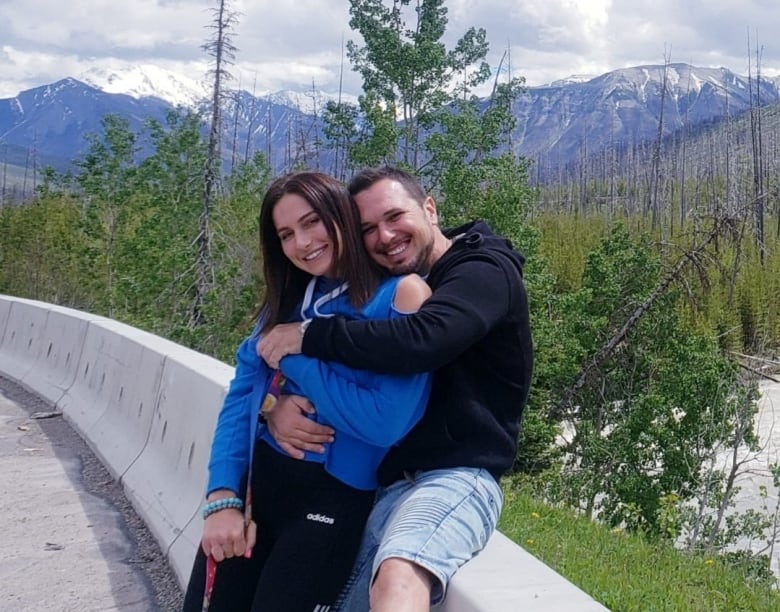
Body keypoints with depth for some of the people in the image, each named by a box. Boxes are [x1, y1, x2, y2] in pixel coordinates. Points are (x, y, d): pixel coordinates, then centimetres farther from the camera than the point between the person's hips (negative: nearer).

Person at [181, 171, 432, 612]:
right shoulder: (286, 300, 11)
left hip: (331, 496, -5)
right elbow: (240, 398, 6)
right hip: (253, 480, 6)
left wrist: (297, 354, -12)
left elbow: (387, 422, -19)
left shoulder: (402, 295, -9)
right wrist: (222, 496, -7)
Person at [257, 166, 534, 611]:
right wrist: (280, 406, -7)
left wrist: (308, 337, -16)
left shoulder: (484, 271, -6)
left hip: (456, 476, -8)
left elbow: (419, 341, -27)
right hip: (386, 484, 8)